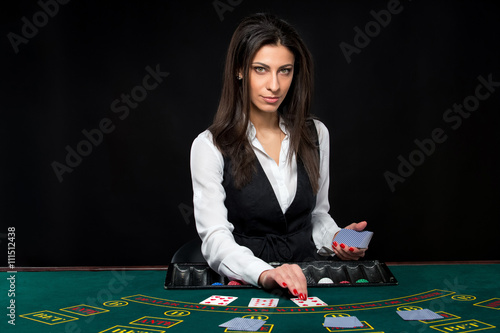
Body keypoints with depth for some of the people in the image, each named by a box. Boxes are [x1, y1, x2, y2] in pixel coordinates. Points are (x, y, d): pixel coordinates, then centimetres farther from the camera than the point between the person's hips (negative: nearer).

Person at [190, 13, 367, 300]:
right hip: (244, 282, -3)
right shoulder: (210, 146, -6)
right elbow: (215, 239, -16)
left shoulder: (316, 134, 7)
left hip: (307, 278, 3)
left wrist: (337, 239, -1)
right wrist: (265, 274, -33)